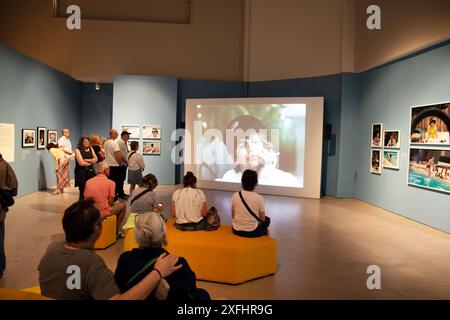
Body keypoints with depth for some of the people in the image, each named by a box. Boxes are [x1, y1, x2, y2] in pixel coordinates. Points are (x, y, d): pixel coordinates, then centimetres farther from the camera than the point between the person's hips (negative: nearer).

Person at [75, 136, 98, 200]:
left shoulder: (90, 149, 13)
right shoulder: (78, 150, -5)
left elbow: (95, 159, 5)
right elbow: (81, 163, -14)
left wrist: (86, 160, -11)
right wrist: (91, 161, -1)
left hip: (91, 172, 5)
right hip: (81, 172, -5)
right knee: (83, 192, -3)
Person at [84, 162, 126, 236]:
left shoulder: (88, 182, 0)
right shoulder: (110, 183, -12)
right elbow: (110, 202, -11)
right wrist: (116, 203, 12)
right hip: (104, 213, -5)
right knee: (123, 205, 21)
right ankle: (116, 231, 24)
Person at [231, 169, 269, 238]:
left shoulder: (235, 196, -9)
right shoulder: (259, 198, -16)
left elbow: (233, 216, -1)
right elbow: (262, 219, -5)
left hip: (236, 230, 4)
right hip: (252, 232, -4)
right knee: (267, 220, 26)